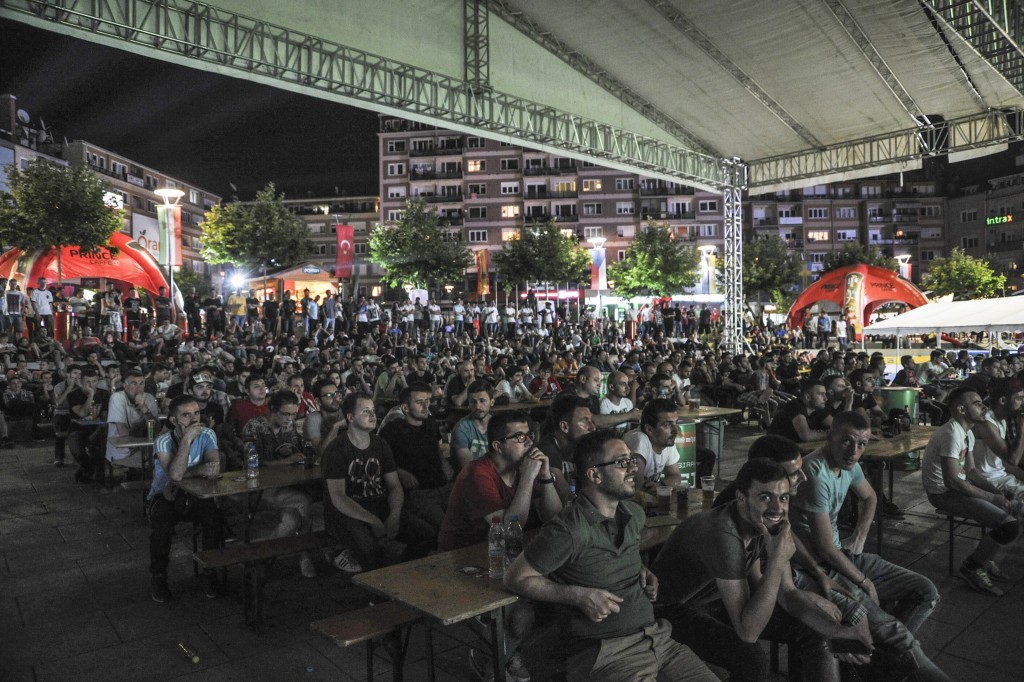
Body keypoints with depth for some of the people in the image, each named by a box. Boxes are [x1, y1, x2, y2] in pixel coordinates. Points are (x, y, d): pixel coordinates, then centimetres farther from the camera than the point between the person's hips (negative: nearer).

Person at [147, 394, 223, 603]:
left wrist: (186, 473, -26)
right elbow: (175, 474, -34)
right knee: (162, 519, -33)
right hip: (166, 496, -2)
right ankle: (159, 576, -9)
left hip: (197, 495, 2)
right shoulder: (163, 441, -17)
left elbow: (214, 469, -20)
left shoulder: (207, 435, -7)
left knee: (214, 515, -28)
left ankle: (209, 571, -6)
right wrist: (187, 439, -34)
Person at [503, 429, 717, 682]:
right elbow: (516, 578, -11)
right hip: (607, 653, -7)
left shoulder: (634, 514, 9)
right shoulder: (569, 530, -17)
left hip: (657, 635, 7)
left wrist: (642, 570, 9)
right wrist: (580, 596, -17)